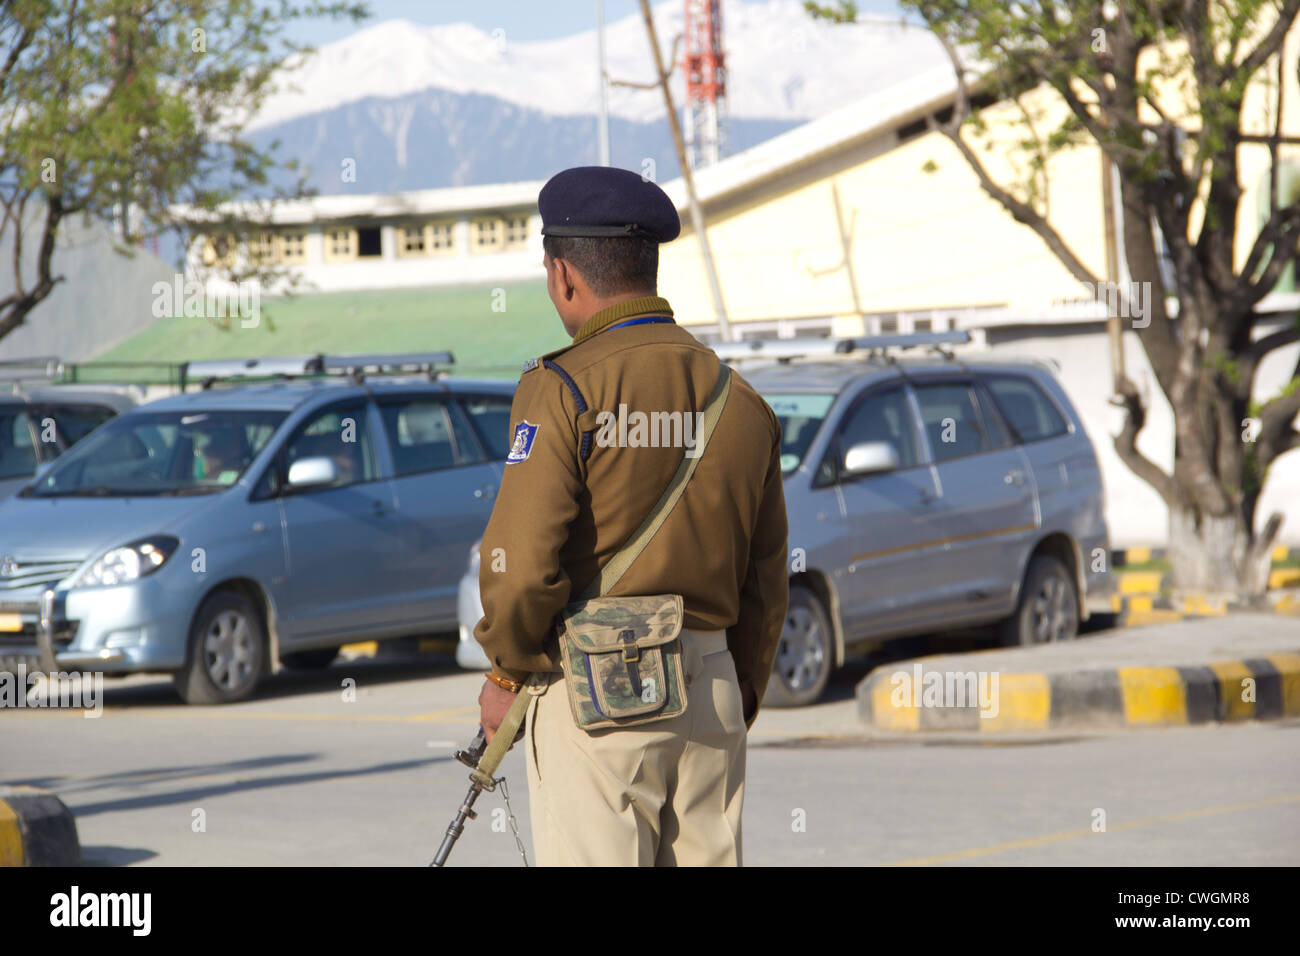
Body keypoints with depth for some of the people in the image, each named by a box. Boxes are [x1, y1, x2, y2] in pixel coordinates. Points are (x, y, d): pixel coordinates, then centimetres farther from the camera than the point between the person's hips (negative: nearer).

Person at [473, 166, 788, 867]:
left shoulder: (564, 388, -10)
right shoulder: (739, 398, 9)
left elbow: (523, 559, -15)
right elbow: (766, 578, 13)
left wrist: (507, 673, 0)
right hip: (709, 688, 6)